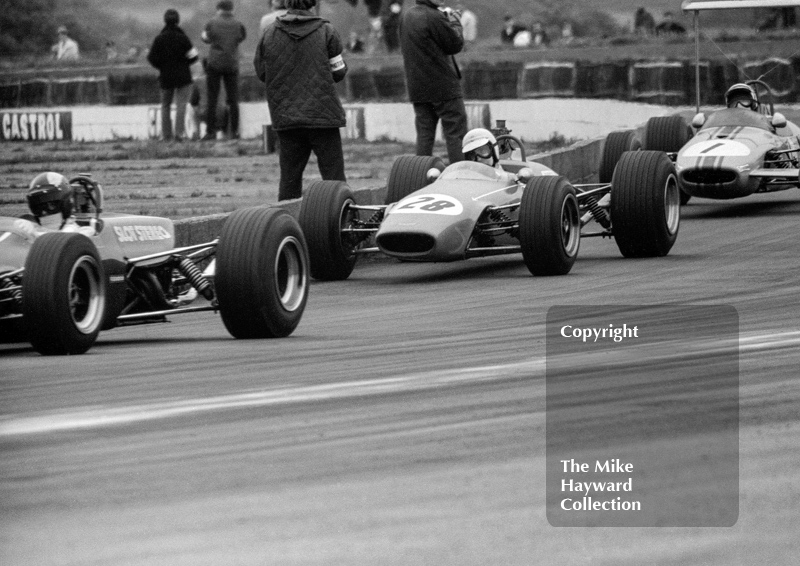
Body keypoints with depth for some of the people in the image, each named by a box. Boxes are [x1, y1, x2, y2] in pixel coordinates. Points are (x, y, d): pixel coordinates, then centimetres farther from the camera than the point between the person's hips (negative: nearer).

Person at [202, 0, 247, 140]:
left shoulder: (212, 23, -6)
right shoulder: (237, 24, -4)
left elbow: (206, 39, 9)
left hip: (215, 64, -2)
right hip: (232, 65, 2)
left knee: (212, 100, 2)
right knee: (233, 100, 7)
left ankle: (211, 131, -3)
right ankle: (234, 131, 3)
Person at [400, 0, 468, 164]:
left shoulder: (407, 16, 10)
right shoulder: (434, 17, -17)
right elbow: (456, 44, -12)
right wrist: (455, 21, 4)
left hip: (418, 88, 7)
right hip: (444, 86, -7)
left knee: (424, 134, 9)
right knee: (456, 133, -3)